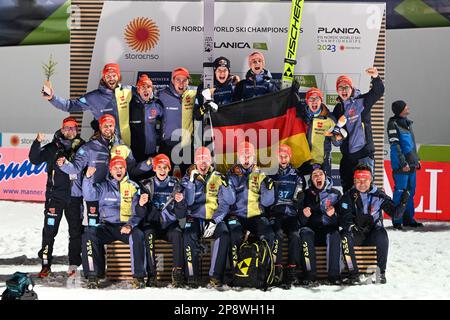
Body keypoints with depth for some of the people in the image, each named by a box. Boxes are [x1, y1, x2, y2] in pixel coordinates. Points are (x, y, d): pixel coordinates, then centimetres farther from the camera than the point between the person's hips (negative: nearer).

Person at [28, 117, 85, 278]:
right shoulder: (53, 147, 6)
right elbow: (34, 159, -2)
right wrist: (38, 142, -17)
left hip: (75, 196, 1)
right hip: (55, 195, -1)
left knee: (76, 231, 4)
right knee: (49, 230, -1)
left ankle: (74, 264, 13)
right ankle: (46, 264, 7)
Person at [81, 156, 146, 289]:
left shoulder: (133, 187, 11)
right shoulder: (103, 186, 14)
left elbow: (137, 211, 4)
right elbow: (89, 195, -5)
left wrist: (130, 225, -15)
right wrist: (88, 178, -22)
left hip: (127, 226, -1)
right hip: (107, 226, 1)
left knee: (138, 235, -32)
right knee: (89, 234, -27)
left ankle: (139, 276, -23)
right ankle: (93, 275, -21)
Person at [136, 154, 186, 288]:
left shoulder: (175, 185, 4)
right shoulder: (147, 185, 3)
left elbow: (180, 215, 1)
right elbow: (140, 214, -2)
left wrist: (180, 202, -19)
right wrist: (141, 204, -24)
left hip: (169, 225, 0)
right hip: (151, 223, 0)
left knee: (177, 234, -31)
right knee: (148, 234, -32)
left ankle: (177, 272, -26)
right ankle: (151, 274, -29)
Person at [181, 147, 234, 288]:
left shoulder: (218, 178, 6)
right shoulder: (188, 178, 6)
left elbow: (225, 203, 0)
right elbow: (188, 202, -8)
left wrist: (214, 221, -14)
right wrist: (191, 181, -17)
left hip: (214, 219, 1)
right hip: (194, 218, 0)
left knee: (224, 234, -30)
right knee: (189, 235, -33)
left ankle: (216, 276, -26)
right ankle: (192, 276, -24)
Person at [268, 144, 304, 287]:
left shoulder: (296, 176, 14)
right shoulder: (270, 175, 11)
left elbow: (300, 202, 13)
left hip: (291, 215, 1)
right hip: (275, 214, -1)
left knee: (294, 235, -28)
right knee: (277, 234, -30)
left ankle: (292, 270, -25)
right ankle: (277, 269, -27)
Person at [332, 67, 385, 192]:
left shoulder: (361, 101, -2)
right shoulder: (338, 108, 13)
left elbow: (378, 91, -16)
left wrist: (376, 78, -35)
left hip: (364, 152, -5)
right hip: (347, 155, 5)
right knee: (347, 186, 12)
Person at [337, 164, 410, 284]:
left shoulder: (378, 195, 5)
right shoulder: (348, 196, 5)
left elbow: (395, 213, 2)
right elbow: (344, 217, -5)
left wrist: (402, 203, -17)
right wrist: (352, 226, -25)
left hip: (373, 232, 0)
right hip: (356, 233, 0)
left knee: (382, 237, -33)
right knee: (345, 237, -31)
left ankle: (381, 272, -19)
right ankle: (354, 272, -20)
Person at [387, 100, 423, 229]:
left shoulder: (408, 122, 16)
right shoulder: (393, 124, -9)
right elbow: (395, 145, -14)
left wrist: (416, 159, 19)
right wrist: (403, 163, -17)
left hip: (411, 164, 8)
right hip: (401, 165, -8)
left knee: (410, 192, 12)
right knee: (400, 192, -6)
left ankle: (408, 219, 21)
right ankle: (397, 221, 1)